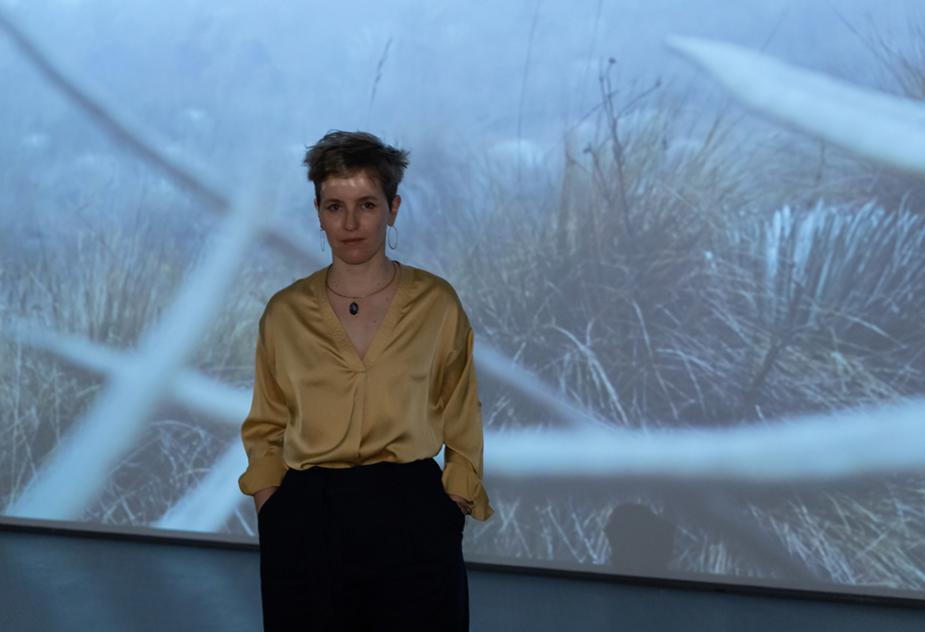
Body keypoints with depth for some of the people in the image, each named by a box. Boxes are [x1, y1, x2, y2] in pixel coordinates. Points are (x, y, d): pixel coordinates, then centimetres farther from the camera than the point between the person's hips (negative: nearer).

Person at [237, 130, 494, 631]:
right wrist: (271, 515, 0)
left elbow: (462, 430, 4)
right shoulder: (284, 312, 3)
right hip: (307, 523, 1)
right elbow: (266, 430, 12)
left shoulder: (437, 303, -1)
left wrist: (450, 515, -4)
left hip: (410, 519, -1)